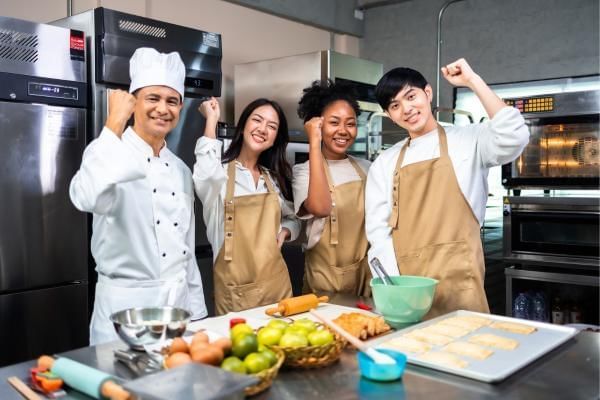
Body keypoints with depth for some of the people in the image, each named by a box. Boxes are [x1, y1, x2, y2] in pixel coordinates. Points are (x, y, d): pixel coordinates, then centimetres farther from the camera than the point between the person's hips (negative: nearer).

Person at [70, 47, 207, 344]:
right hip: (126, 306, -6)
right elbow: (87, 198, -33)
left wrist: (196, 312, 13)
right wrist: (115, 123, -24)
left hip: (179, 302, 6)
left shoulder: (181, 170, 9)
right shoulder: (107, 151, -9)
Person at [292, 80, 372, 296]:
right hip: (326, 279, -4)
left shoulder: (365, 168, 5)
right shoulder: (304, 171, -8)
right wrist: (314, 143, -24)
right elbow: (320, 208, -29)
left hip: (367, 274, 4)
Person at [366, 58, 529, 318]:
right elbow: (378, 230, 6)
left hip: (457, 283, -2)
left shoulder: (468, 141, 4)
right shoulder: (384, 164, 11)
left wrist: (473, 81, -9)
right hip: (405, 285, 3)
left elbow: (514, 138, -16)